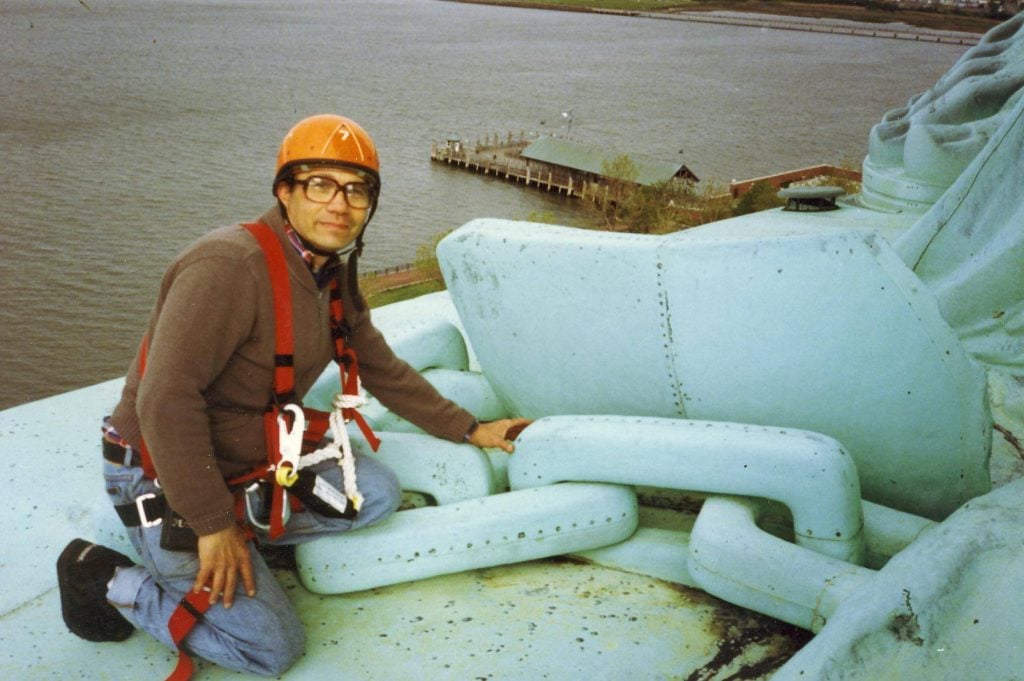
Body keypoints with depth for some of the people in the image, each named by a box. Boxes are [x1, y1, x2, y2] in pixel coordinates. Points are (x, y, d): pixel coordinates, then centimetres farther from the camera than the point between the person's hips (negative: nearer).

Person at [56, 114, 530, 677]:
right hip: (166, 482, -8)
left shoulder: (333, 278, 2)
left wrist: (470, 430, 15)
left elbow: (382, 370, 14)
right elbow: (166, 401, -30)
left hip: (255, 464, 8)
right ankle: (109, 582, 6)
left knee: (376, 492, 0)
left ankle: (244, 538, 5)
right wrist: (213, 524, -25)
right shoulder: (231, 265, -27)